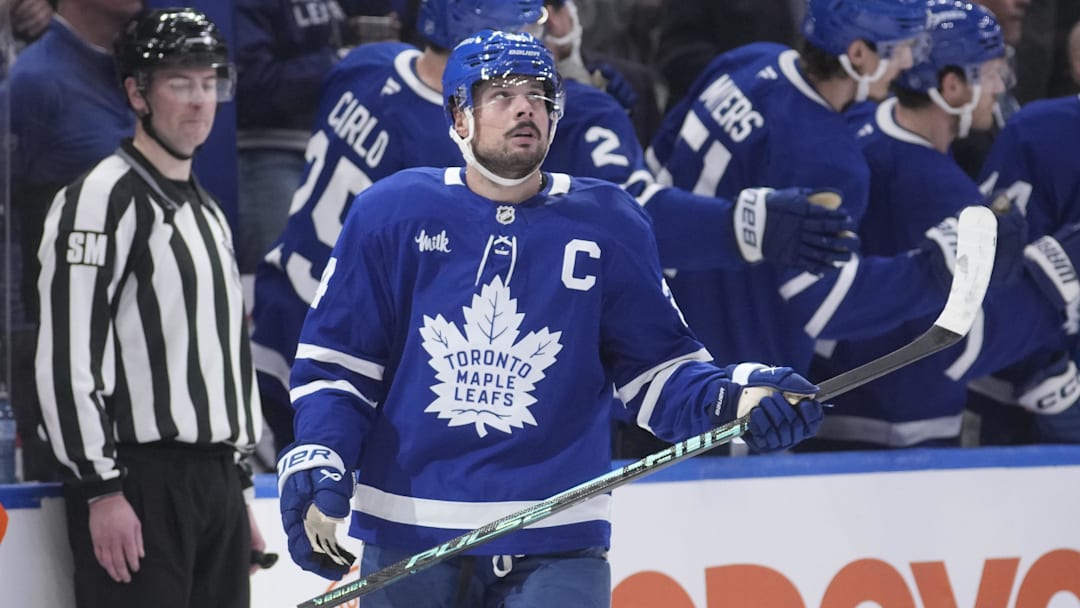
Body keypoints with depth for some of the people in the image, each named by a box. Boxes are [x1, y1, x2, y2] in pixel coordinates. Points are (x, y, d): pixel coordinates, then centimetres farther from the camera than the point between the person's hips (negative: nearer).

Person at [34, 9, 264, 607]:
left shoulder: (208, 213, 20)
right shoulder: (100, 200, -9)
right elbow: (68, 357, -16)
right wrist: (102, 488, -19)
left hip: (215, 482, 9)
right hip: (140, 484, -9)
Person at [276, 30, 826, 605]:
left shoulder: (608, 225, 3)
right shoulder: (391, 213, 0)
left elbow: (655, 368, 5)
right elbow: (333, 361, 4)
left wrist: (734, 396, -14)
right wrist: (316, 462, -11)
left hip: (555, 551, -1)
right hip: (406, 541, 1)